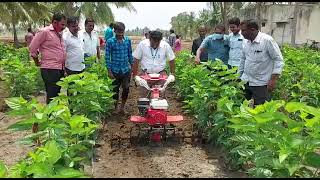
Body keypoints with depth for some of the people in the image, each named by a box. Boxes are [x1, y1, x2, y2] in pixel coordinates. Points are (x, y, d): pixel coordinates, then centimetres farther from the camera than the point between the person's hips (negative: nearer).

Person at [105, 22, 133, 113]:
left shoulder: (128, 40, 0)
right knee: (115, 90, 11)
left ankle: (122, 107, 25)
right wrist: (109, 71, -8)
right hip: (115, 70, -2)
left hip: (126, 70, 2)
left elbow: (130, 54, 9)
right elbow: (107, 57, -6)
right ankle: (115, 107, 31)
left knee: (126, 89, 5)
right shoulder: (110, 41, -8)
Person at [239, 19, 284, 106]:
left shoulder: (267, 40, -15)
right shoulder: (246, 42, 5)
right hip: (245, 82, 6)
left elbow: (278, 60, -12)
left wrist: (273, 79, -18)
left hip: (261, 84, -6)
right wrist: (238, 76, 18)